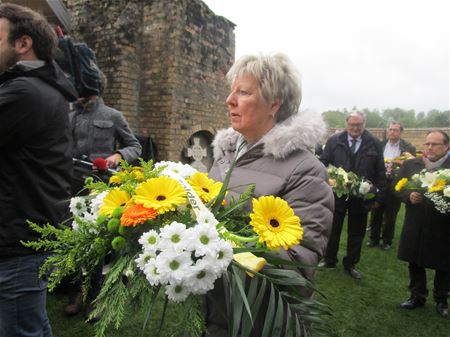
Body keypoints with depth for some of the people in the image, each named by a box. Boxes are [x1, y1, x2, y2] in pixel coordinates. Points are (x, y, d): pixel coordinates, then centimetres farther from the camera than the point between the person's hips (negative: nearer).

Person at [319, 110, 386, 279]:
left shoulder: (375, 143, -2)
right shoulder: (334, 140, -2)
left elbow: (380, 172, 1)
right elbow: (323, 163, 2)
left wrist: (379, 196, 0)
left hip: (361, 196, 1)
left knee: (356, 232, 13)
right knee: (333, 229, 12)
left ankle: (350, 264, 30)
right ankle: (329, 260, 30)